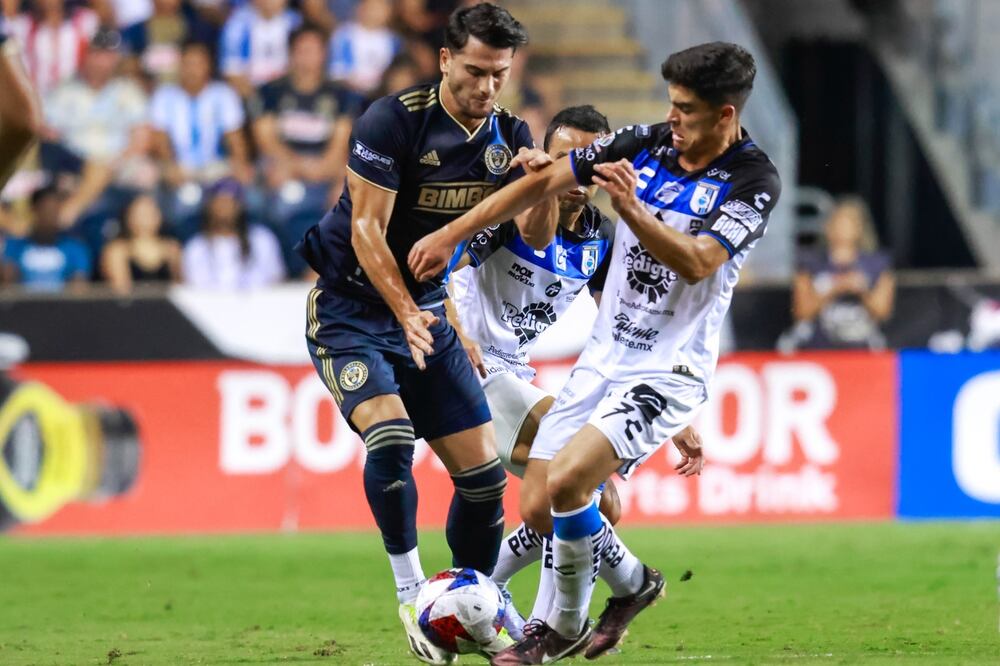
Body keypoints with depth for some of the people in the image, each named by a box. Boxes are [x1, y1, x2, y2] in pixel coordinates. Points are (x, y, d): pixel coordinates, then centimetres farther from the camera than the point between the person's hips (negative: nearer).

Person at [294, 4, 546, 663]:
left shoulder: (509, 137, -2)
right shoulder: (393, 121, -19)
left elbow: (536, 239, -7)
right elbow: (367, 230, -21)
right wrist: (406, 314, -31)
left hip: (427, 310, 6)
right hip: (349, 308, -6)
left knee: (484, 471, 1)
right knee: (390, 438, -28)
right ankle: (411, 594, -13)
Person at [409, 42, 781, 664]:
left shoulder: (754, 181, -13)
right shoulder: (646, 143, 1)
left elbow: (696, 263, -24)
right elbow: (543, 181, 7)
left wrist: (631, 208, -38)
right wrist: (451, 235, 5)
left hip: (667, 373, -6)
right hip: (603, 357, 6)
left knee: (565, 482, -22)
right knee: (538, 510, 0)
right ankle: (634, 579, 26)